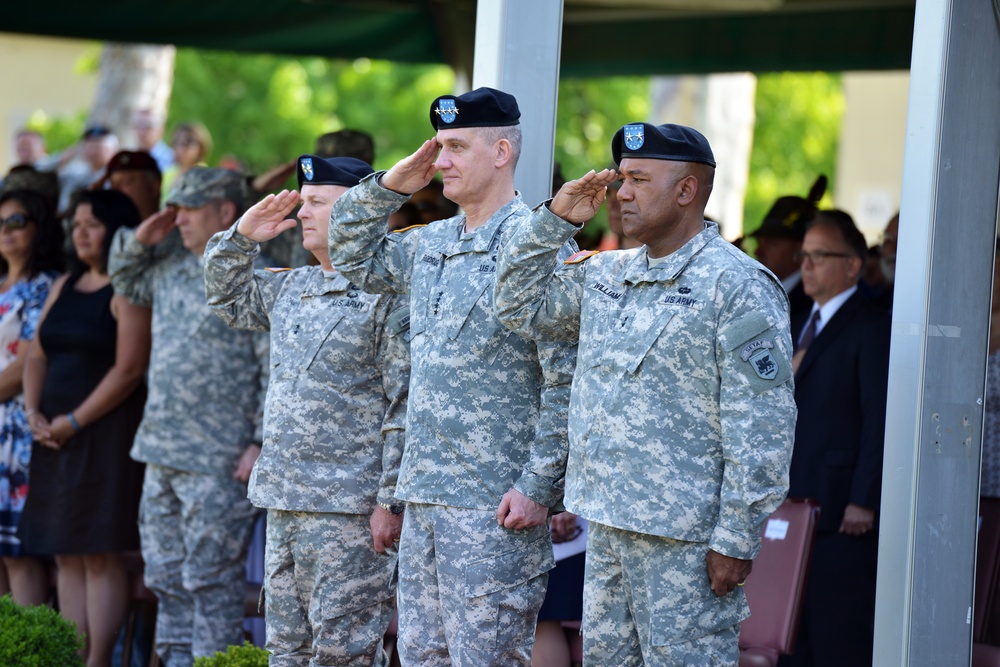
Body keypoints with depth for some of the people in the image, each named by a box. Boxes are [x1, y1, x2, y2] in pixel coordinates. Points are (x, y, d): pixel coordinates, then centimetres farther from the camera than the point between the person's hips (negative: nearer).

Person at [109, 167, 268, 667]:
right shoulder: (171, 269, 14)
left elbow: (277, 371, -13)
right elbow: (125, 281, 33)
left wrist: (262, 443, -17)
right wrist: (140, 241, 13)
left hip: (218, 462, -8)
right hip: (161, 455, 8)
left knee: (211, 579, -5)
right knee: (166, 577, 13)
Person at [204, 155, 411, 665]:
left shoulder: (389, 295, -10)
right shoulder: (290, 288, 16)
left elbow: (407, 410, -14)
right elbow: (228, 298, 34)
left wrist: (390, 501, -18)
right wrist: (242, 236, 15)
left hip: (349, 509, -9)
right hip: (284, 504, 9)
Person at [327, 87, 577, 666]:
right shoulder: (431, 244, 13)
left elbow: (567, 382, -15)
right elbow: (353, 257, 30)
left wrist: (538, 486, -18)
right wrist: (389, 186, 13)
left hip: (497, 504, -8)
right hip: (424, 491, 8)